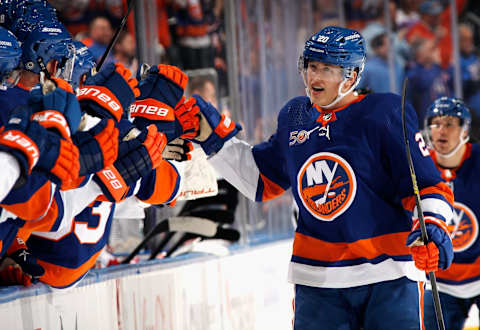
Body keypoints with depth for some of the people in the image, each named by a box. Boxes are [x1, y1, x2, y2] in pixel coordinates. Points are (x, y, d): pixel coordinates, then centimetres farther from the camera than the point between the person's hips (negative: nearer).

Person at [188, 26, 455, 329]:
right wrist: (215, 136, 16)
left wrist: (433, 227, -26)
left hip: (388, 272, -4)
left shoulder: (384, 113, -6)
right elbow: (261, 179, 23)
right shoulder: (295, 118, 9)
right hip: (317, 278, 4)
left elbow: (426, 185, -8)